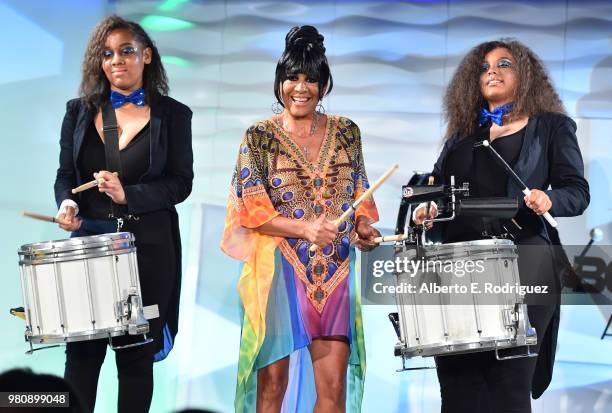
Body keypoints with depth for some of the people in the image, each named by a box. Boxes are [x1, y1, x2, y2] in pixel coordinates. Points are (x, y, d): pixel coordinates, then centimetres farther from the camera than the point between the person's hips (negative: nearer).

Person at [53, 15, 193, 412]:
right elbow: (65, 175, 9)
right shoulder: (79, 111, 10)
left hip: (149, 246, -2)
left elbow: (180, 183, -3)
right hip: (89, 241, 2)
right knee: (82, 349, -2)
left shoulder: (173, 114, 3)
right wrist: (67, 204, -14)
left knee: (137, 354, 2)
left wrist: (128, 196, -18)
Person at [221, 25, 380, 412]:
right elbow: (251, 208, -6)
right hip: (280, 271, -3)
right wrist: (305, 228, -19)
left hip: (334, 273, 3)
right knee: (273, 381, 0)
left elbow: (359, 193, 17)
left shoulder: (346, 133, 10)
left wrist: (363, 226, -5)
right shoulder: (259, 137, 0)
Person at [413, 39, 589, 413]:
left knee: (509, 377, -11)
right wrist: (428, 208, -4)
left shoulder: (551, 127, 9)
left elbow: (578, 191, 2)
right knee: (458, 376, -3)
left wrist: (549, 200, -20)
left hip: (523, 261, -4)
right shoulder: (463, 133, 20)